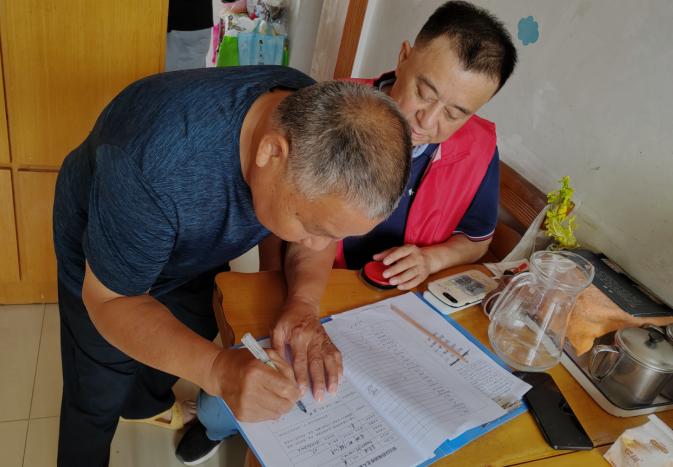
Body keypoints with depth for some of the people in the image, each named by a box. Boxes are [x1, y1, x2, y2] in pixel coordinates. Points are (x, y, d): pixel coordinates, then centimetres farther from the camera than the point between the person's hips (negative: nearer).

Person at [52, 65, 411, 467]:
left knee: (194, 335, 27)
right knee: (98, 399, 10)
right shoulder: (154, 165, -46)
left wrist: (303, 305, -32)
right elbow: (110, 301, -32)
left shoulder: (322, 123, -28)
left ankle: (146, 404, 59)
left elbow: (317, 244, -12)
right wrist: (217, 369, -47)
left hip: (193, 259, 5)